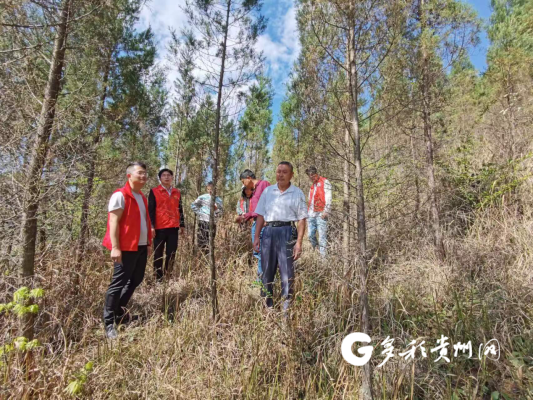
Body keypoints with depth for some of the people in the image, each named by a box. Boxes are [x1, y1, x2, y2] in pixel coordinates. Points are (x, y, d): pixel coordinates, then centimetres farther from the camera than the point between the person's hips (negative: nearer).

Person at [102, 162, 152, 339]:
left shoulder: (142, 197, 16)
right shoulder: (120, 195, -10)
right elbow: (113, 222, -15)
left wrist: (148, 242, 19)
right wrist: (115, 247, -21)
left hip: (141, 247, 9)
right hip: (126, 248, -8)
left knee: (136, 280, 16)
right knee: (118, 283, -1)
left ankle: (119, 312, 33)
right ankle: (108, 323, 11)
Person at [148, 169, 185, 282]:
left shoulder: (177, 192, 13)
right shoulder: (154, 191, 2)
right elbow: (151, 210, -2)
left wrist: (182, 225, 12)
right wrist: (151, 226, -10)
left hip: (173, 228, 3)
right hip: (159, 228, -3)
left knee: (171, 254, 6)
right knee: (158, 254, 5)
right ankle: (158, 278, 14)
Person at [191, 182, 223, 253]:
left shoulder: (219, 200, 8)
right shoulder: (202, 197, 2)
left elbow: (220, 213, 7)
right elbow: (193, 205, 5)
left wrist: (216, 209, -13)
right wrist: (199, 212, -3)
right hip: (203, 222, -2)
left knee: (210, 242, 6)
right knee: (201, 241, -5)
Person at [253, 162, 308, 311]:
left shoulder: (297, 193, 3)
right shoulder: (268, 191, 12)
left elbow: (301, 219, -1)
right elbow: (261, 215, 12)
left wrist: (299, 242, -8)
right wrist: (256, 237, 6)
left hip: (287, 232, -3)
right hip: (269, 231, 4)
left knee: (287, 273, -1)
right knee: (267, 271, 10)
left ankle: (287, 309, 12)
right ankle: (267, 305, 24)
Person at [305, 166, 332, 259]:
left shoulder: (325, 182, -3)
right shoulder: (313, 185, 20)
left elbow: (328, 198, -9)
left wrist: (326, 212, -16)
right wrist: (308, 211, 17)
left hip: (321, 214, -7)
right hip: (311, 214, 7)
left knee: (322, 236, -6)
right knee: (310, 235, 8)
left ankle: (323, 256, -2)